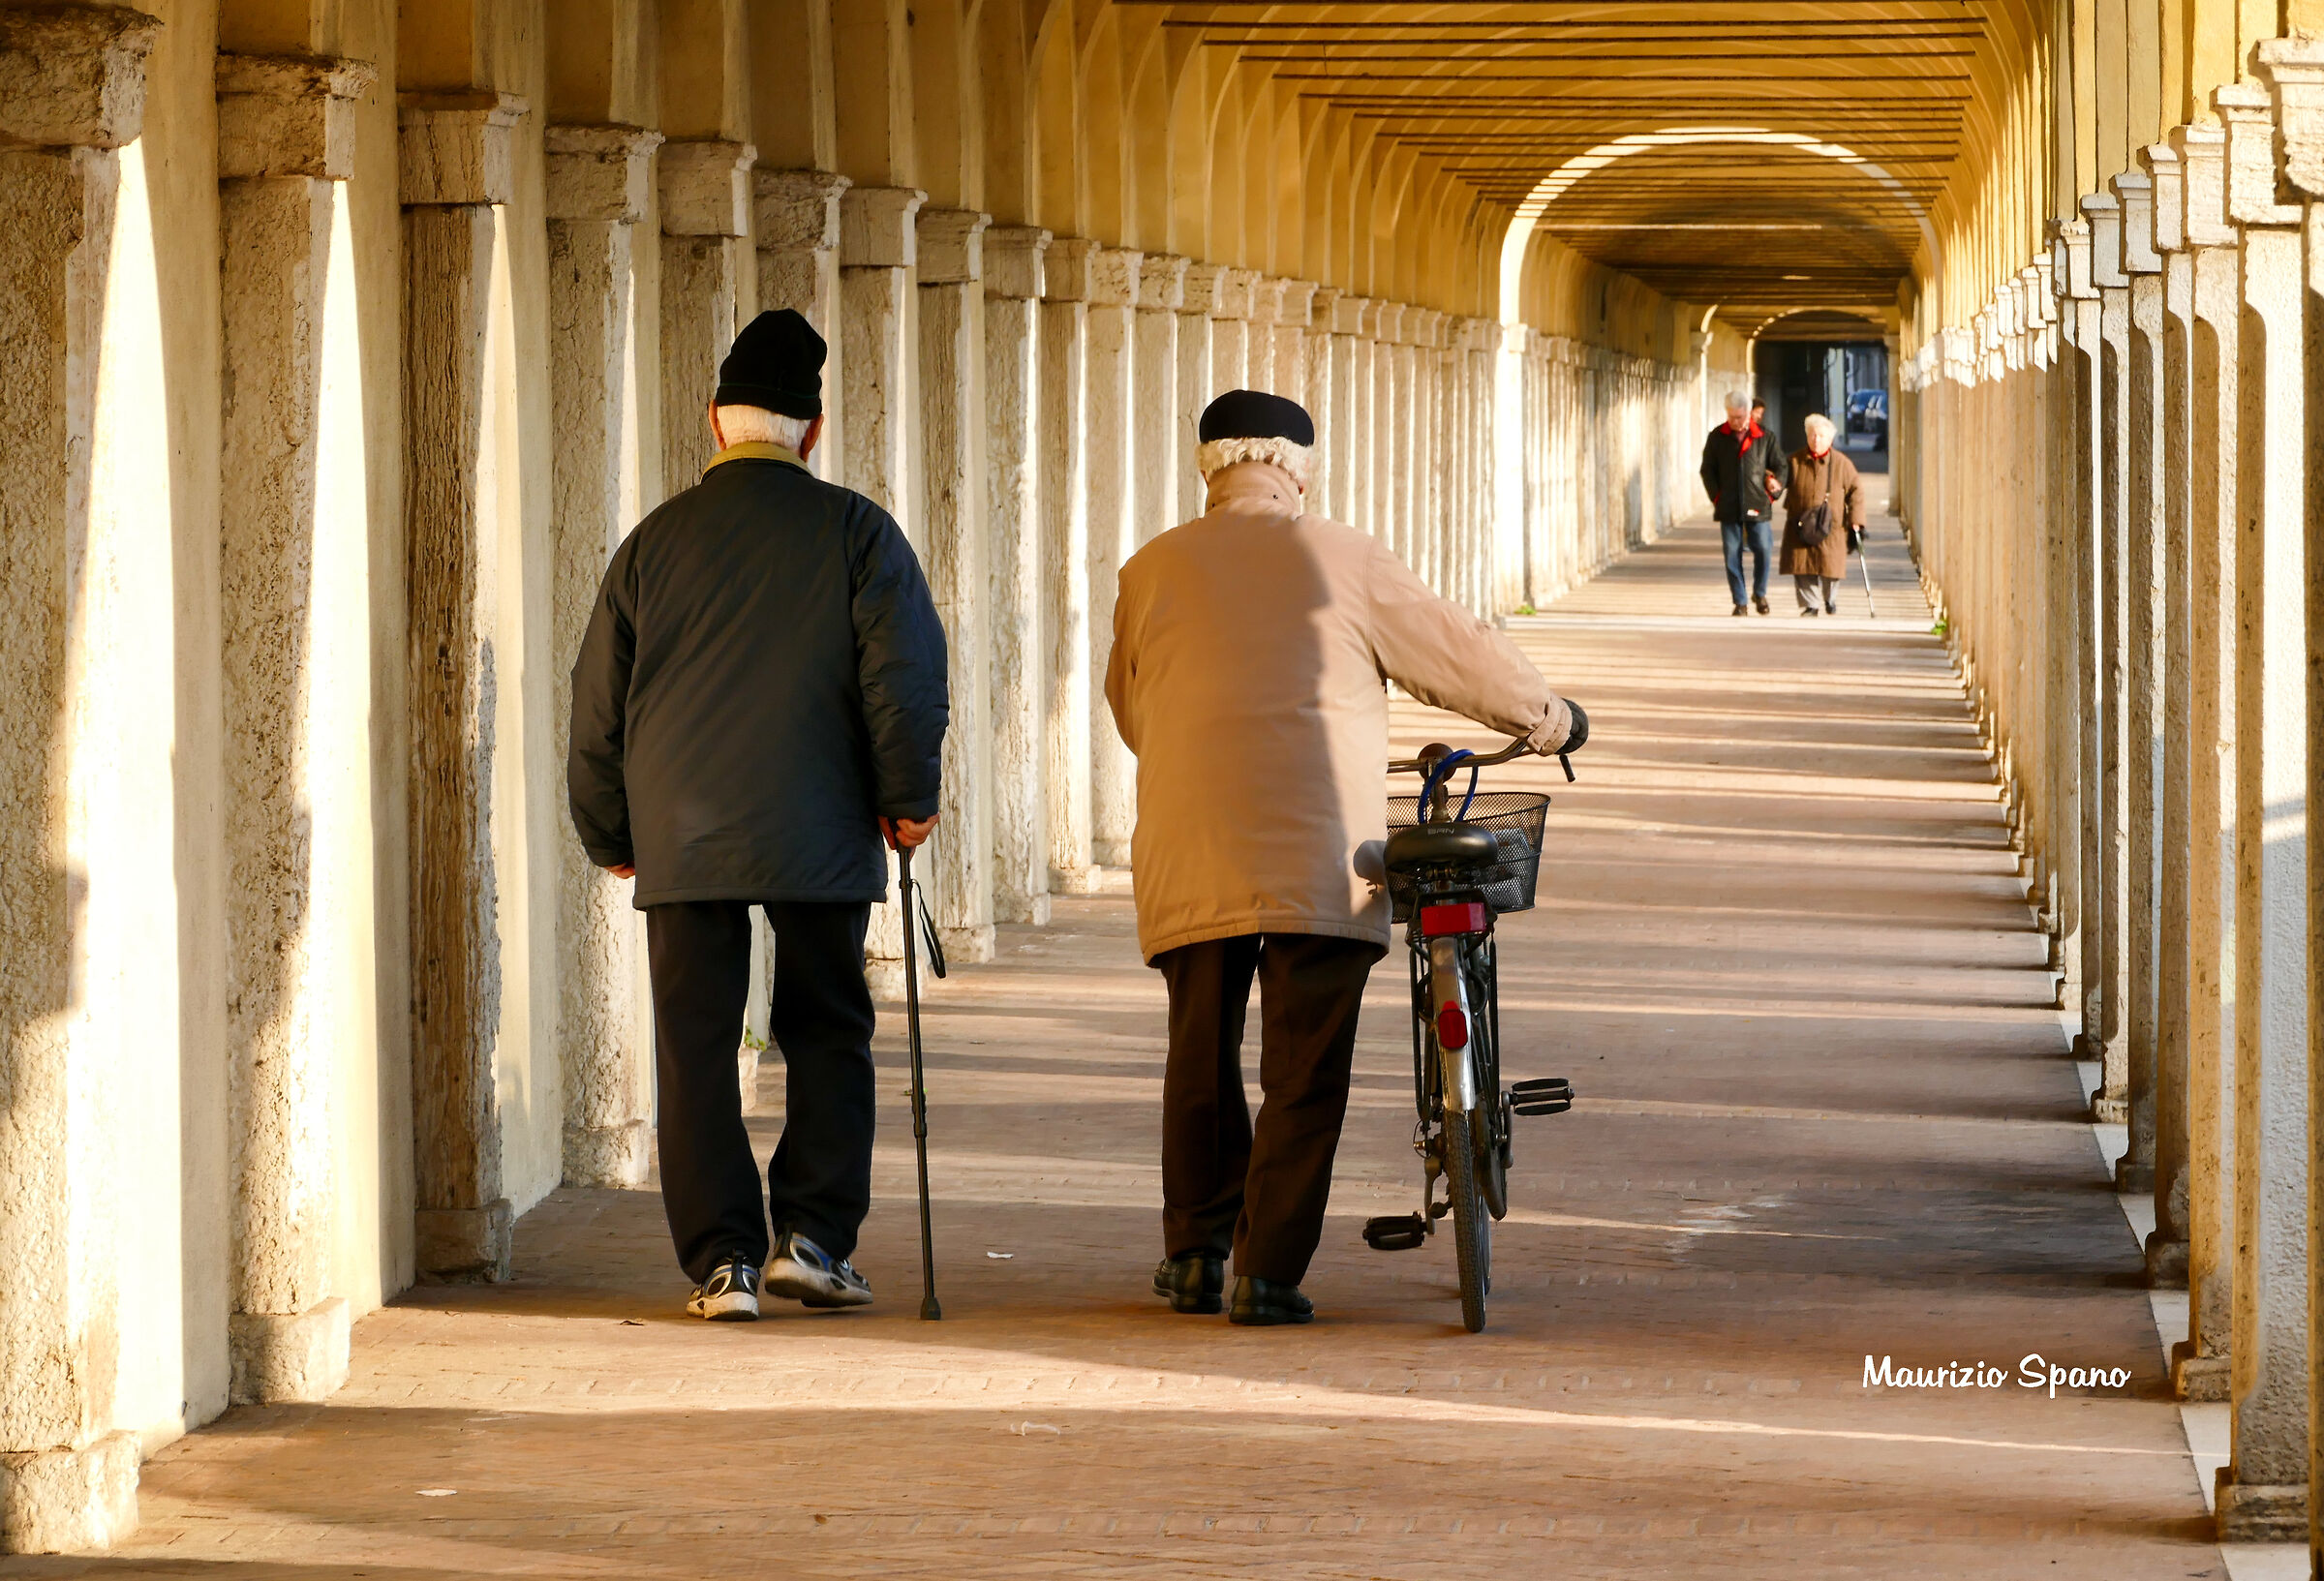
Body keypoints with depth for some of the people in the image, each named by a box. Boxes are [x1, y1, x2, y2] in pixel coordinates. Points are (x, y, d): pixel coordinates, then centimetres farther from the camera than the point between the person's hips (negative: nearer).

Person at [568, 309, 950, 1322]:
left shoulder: (653, 543, 6)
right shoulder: (855, 532, -1)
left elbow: (597, 700, 11)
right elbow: (906, 673, -6)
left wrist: (609, 834, 21)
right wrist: (907, 799, 6)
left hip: (682, 838, 1)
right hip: (820, 838, -1)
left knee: (695, 1050, 4)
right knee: (825, 1035, 11)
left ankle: (719, 1262, -1)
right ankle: (812, 1238, 3)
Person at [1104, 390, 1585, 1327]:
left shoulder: (1153, 571, 8)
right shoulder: (1343, 562, 2)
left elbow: (1129, 708, 21)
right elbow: (1458, 653, 10)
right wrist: (1544, 715, 28)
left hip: (1191, 853, 2)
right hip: (1321, 853, -2)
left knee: (1201, 1056, 16)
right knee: (1304, 1072, 1)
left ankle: (1195, 1251, 21)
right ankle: (1270, 1272, -3)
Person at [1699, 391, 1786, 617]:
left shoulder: (1765, 437, 3)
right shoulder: (1717, 437, 4)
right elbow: (1707, 470, 9)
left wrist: (1773, 489, -3)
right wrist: (1717, 497, 0)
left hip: (1758, 505, 0)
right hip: (1729, 509, 0)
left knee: (1763, 550, -4)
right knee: (1733, 555, 0)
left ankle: (1759, 593, 19)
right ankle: (1739, 602, 8)